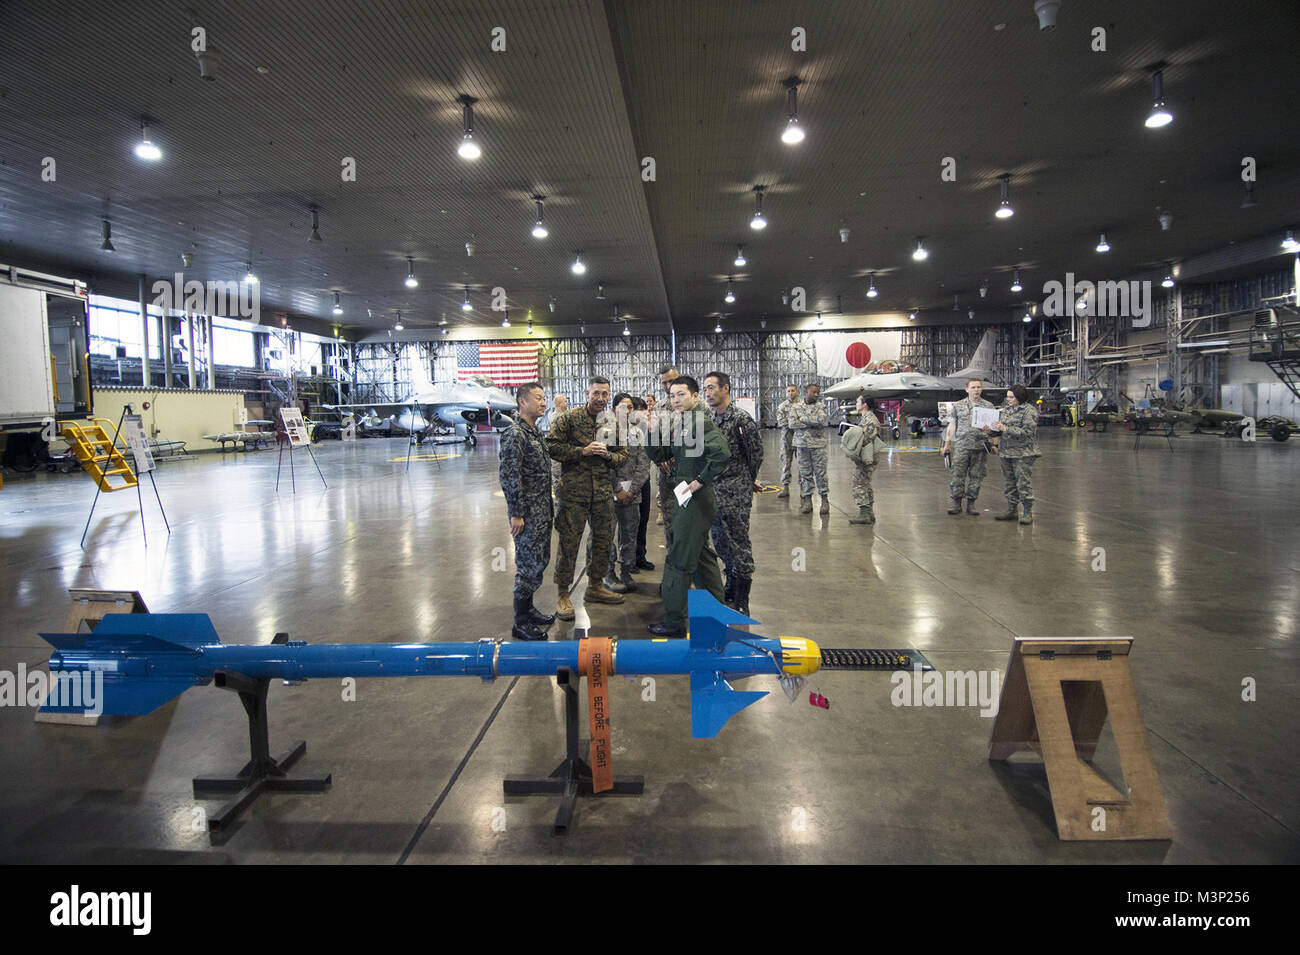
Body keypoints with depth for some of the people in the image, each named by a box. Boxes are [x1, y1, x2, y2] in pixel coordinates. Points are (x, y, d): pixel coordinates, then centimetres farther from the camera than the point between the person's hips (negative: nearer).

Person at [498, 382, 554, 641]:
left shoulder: (535, 432, 14)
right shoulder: (515, 434, -16)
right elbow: (509, 476, -20)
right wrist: (517, 514, -21)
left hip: (542, 511, 9)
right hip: (527, 513, -9)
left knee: (539, 561, 16)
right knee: (530, 564, -4)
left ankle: (528, 609, 30)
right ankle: (521, 623, 6)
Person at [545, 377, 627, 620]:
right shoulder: (568, 419, -3)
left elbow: (623, 454, 17)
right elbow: (552, 446, -9)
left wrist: (609, 455, -5)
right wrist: (583, 451, -15)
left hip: (603, 491, 5)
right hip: (574, 491, -5)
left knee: (603, 539, 13)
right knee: (569, 542, -3)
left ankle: (595, 585, 31)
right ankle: (563, 595, 7)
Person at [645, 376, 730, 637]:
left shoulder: (699, 422, -16)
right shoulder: (678, 424, 14)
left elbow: (722, 453, -30)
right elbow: (659, 456, 16)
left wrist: (700, 481, -23)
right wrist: (655, 432, 0)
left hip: (696, 498, -11)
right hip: (689, 498, 11)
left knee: (679, 560, -5)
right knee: (701, 554, 21)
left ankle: (674, 623, 3)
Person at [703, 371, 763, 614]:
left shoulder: (741, 419, -13)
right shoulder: (710, 419, 10)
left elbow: (756, 453, -6)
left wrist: (747, 481, 6)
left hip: (735, 493, -8)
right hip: (714, 491, 8)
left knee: (738, 545, -2)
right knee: (721, 544, 16)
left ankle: (741, 604, 5)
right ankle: (730, 591, 33)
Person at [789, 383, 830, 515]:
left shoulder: (821, 407, 5)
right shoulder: (795, 407, 8)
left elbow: (821, 420, -15)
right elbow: (792, 423, -7)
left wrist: (802, 418, -9)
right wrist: (812, 423, -11)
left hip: (818, 444, -1)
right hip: (802, 444, 1)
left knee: (821, 473, 0)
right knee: (805, 474, 4)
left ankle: (825, 500, 10)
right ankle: (807, 500, 12)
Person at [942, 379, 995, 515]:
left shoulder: (988, 406, 7)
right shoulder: (958, 405, 9)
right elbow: (952, 425, 11)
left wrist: (989, 430, -16)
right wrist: (947, 443, 7)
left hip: (980, 447, 0)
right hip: (962, 446, 0)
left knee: (976, 476, 4)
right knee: (958, 475, -3)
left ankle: (971, 504, 13)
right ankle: (956, 503, 5)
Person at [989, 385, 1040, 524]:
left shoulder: (1029, 410, -8)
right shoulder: (1005, 409, 14)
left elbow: (1027, 432, -17)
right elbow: (1001, 427, 21)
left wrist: (1006, 429, -20)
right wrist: (993, 428, -1)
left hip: (1023, 453, -7)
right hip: (1006, 451, 7)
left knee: (1023, 483, -5)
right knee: (1009, 482, 11)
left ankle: (1028, 513, 2)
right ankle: (1011, 510, 20)